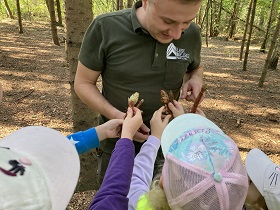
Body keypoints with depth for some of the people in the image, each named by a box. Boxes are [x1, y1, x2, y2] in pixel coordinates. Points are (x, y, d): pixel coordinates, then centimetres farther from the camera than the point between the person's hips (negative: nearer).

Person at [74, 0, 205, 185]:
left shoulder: (192, 34, -8)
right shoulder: (105, 27, -18)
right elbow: (83, 83, -9)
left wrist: (195, 78, -11)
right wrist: (116, 115, -25)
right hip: (116, 145, -2)